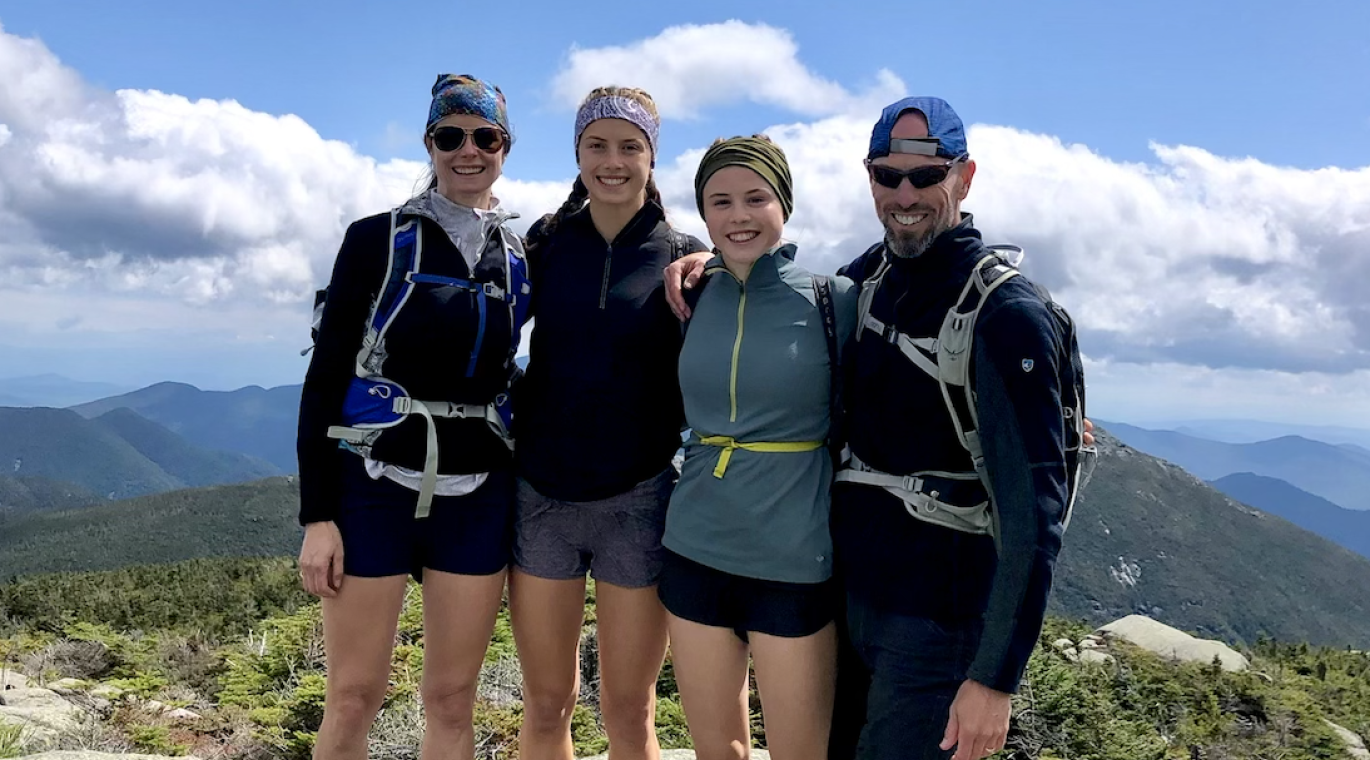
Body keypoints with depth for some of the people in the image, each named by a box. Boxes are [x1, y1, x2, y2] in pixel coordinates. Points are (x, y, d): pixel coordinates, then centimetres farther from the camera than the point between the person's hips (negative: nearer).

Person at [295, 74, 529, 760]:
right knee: (354, 697, 5)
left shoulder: (521, 257, 7)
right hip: (374, 489, -2)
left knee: (452, 700, 10)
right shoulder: (377, 239, -1)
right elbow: (326, 376, -4)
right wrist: (317, 515, -9)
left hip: (477, 498, 3)